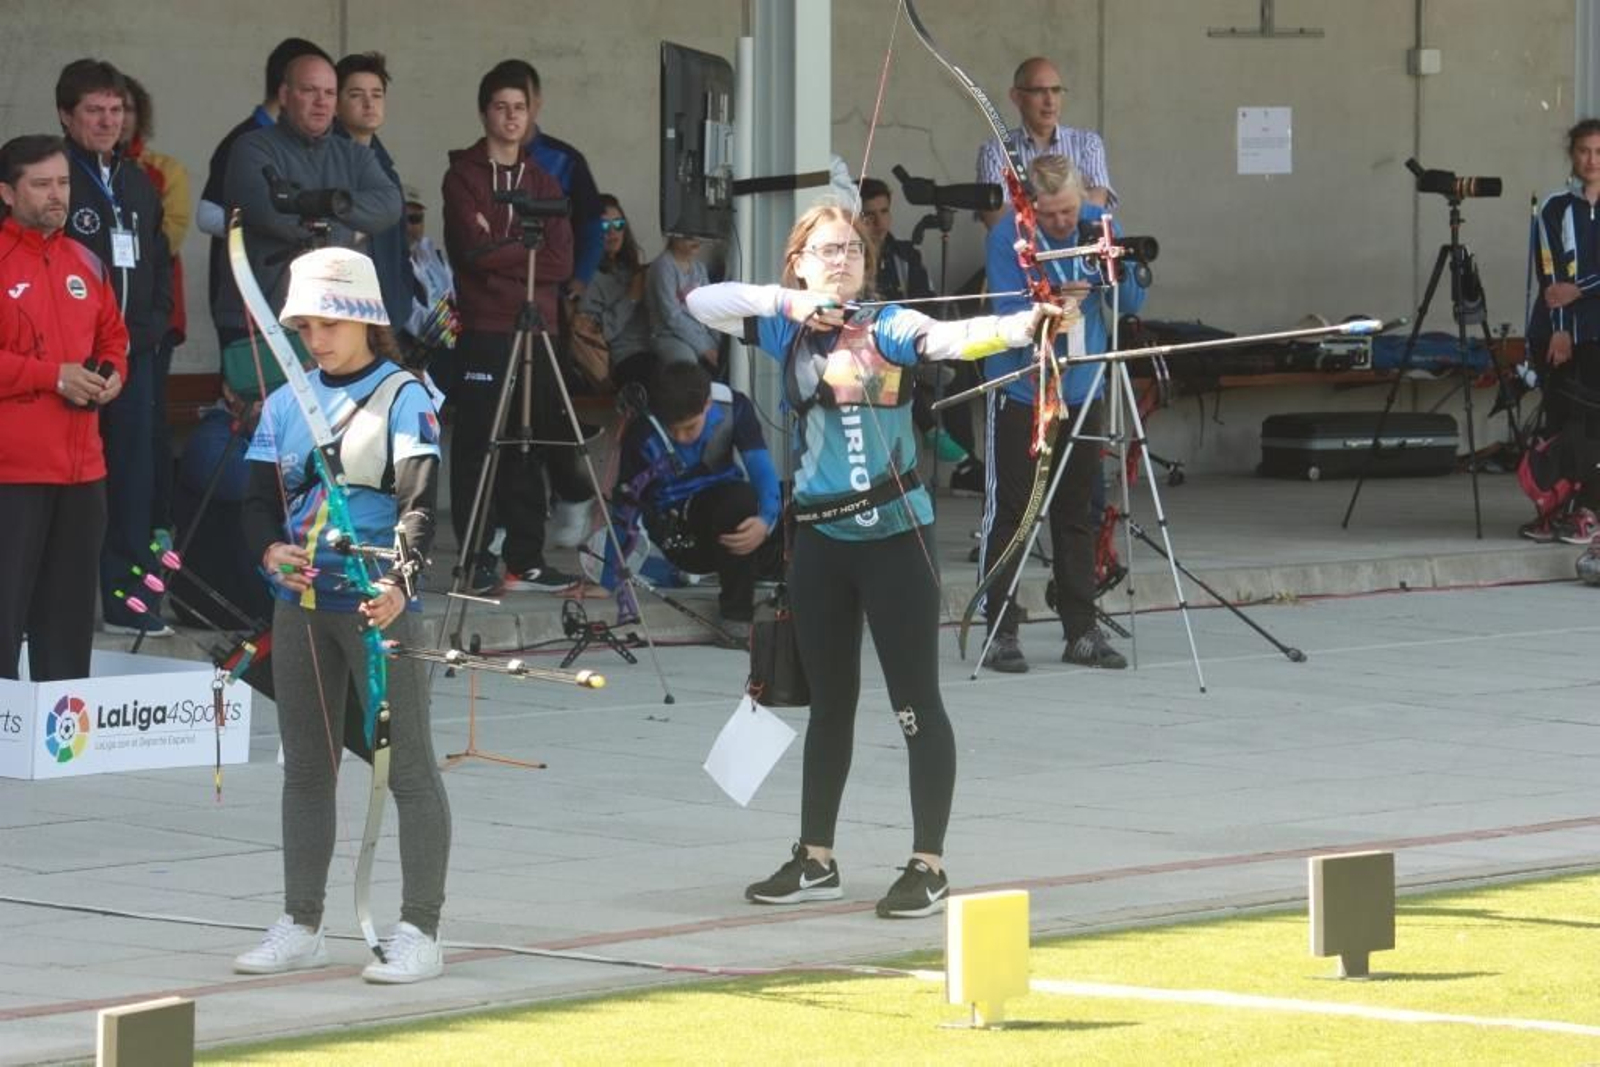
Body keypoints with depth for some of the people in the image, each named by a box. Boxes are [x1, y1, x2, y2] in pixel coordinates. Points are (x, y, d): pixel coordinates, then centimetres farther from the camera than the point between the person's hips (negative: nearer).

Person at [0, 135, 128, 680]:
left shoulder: (85, 263, 14)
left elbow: (112, 335, 24)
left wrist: (112, 374, 3)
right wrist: (53, 376, -18)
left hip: (82, 466, 7)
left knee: (70, 611, 11)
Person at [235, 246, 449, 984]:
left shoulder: (404, 399, -5)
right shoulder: (285, 405, 11)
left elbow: (421, 500, -16)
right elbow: (259, 499, 7)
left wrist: (399, 578, -33)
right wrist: (271, 549, -16)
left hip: (376, 599, -6)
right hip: (300, 599, 6)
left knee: (407, 763, -5)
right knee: (305, 766, 11)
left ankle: (420, 933, -3)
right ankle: (300, 928, 19)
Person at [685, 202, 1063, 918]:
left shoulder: (890, 327, -8)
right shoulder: (787, 330, 6)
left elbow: (954, 338, -26)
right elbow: (702, 302, 1)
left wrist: (1022, 324, -46)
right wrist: (786, 300, -12)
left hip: (895, 535, -5)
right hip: (821, 536, 5)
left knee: (916, 704, -2)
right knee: (830, 702, 15)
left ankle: (929, 866, 3)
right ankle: (816, 862, 24)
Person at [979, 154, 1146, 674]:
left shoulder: (1099, 224, 0)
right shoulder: (1007, 236, -13)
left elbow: (1132, 305, 2)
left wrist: (1118, 274, -19)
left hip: (1081, 390, 4)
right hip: (1020, 391, -4)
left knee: (1076, 513, 9)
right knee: (1007, 511, -3)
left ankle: (1081, 631, 14)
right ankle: (1000, 632, 1)